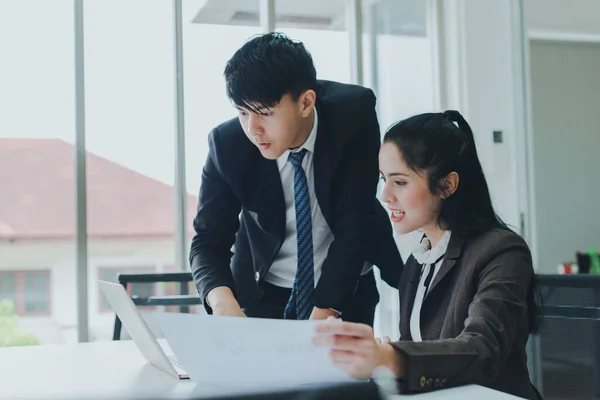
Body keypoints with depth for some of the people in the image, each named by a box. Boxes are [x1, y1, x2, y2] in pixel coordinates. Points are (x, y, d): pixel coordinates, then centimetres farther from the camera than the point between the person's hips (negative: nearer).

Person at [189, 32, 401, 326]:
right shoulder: (227, 144, -18)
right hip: (265, 294, 1)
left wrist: (325, 313, -29)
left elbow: (354, 225, -22)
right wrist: (222, 298, -34)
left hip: (347, 288, -1)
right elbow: (208, 241, -13)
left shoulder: (353, 116, -23)